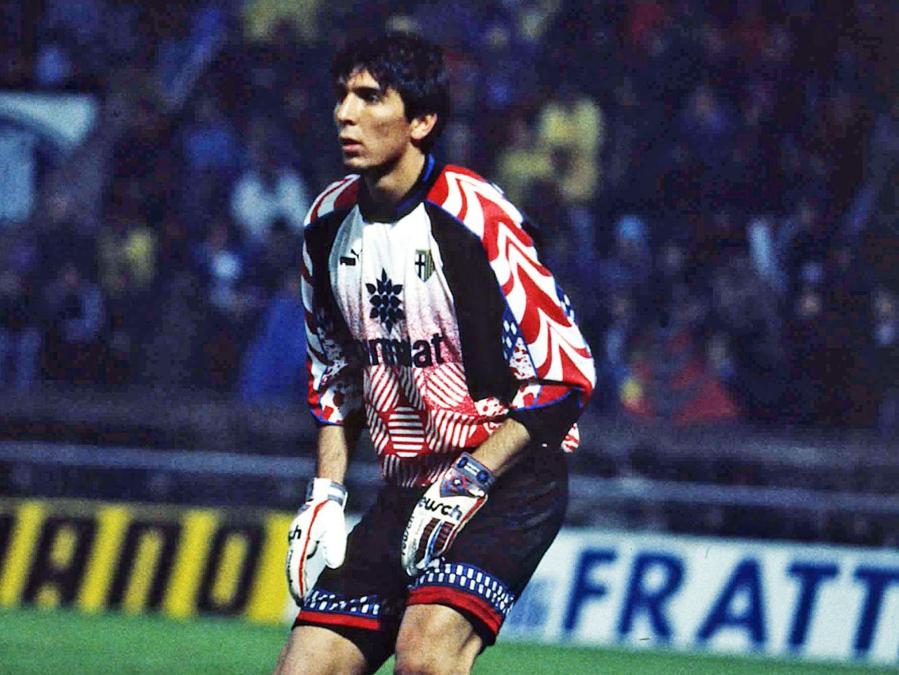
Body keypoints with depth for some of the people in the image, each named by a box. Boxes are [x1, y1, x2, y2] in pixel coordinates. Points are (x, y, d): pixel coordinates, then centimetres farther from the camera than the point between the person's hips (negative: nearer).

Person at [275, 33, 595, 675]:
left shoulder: (474, 219, -16)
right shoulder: (329, 221, 6)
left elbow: (566, 376, -15)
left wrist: (470, 481, -20)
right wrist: (326, 494, 11)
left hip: (509, 477, -7)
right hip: (407, 488, 7)